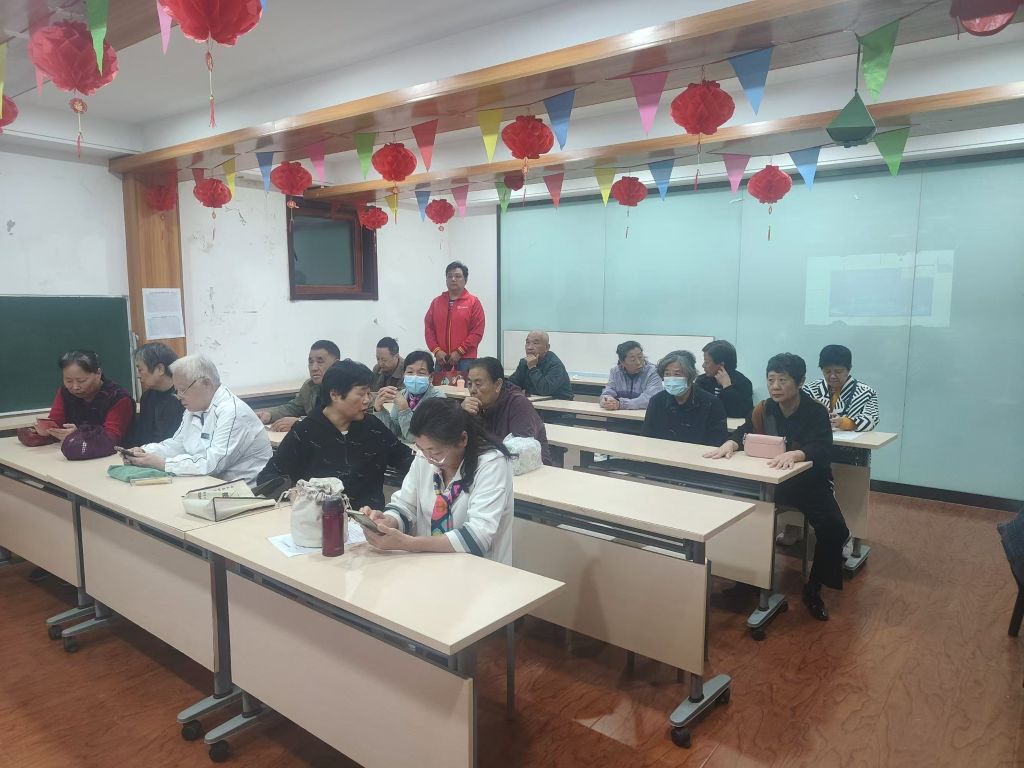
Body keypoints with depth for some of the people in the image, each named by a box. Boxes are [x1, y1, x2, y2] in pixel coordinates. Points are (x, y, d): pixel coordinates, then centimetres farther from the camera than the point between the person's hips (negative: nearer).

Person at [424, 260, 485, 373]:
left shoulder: (473, 302, 2)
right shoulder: (436, 302, 13)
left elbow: (477, 332, -5)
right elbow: (428, 328, 10)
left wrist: (459, 352, -11)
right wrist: (436, 350, -5)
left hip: (465, 360, -3)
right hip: (441, 359, 3)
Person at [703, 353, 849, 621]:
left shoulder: (816, 411, -17)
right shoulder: (764, 409, -4)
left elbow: (822, 450, -30)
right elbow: (743, 432, -5)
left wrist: (794, 454, -50)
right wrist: (729, 444, -30)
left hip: (810, 483, -3)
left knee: (834, 529, -24)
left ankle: (813, 589, 0)